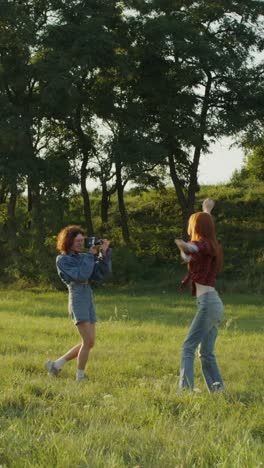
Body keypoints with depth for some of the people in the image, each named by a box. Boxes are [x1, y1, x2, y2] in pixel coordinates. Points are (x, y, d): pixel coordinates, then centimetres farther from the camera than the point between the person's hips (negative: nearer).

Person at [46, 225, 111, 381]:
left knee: (89, 343, 7)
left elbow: (102, 272, 6)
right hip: (77, 300, -7)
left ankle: (56, 364, 17)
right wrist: (91, 255, -10)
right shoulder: (62, 260, -3)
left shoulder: (82, 257, 15)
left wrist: (104, 253, -4)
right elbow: (81, 275, -17)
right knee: (88, 341, -13)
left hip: (89, 300, 8)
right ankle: (80, 377, -2)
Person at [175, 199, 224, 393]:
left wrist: (184, 247, -56)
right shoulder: (211, 245, 17)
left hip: (208, 302, -9)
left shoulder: (202, 245, -7)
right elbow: (206, 225, 40)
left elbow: (193, 248, -35)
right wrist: (207, 211, 58)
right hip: (215, 304, 9)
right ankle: (218, 390, 10)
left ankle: (185, 389, -22)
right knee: (207, 353, 12)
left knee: (188, 348, -13)